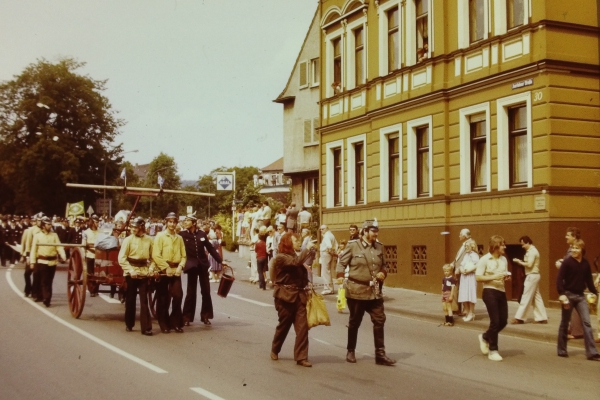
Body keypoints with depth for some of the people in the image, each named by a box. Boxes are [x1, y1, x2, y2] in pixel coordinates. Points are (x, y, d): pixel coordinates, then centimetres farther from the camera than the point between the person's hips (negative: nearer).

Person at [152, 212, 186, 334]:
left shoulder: (179, 238, 11)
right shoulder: (160, 236, -2)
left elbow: (183, 255, 11)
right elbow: (156, 255, -9)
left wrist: (180, 266, -6)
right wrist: (166, 268, -13)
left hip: (176, 271, 3)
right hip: (163, 271, -3)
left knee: (178, 296, -2)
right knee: (163, 299, 2)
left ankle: (176, 322, 10)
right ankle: (164, 324, 12)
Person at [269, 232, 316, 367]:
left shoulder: (295, 256, 18)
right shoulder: (280, 257, -9)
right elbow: (296, 262, -27)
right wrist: (307, 248, -20)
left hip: (299, 295, 6)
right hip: (285, 295, -6)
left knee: (302, 326, -5)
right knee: (284, 325, 7)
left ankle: (301, 357, -4)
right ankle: (275, 350, 30)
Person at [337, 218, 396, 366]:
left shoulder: (379, 247, 7)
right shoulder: (353, 245, -7)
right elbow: (342, 263, -4)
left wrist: (383, 273, -2)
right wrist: (340, 277, -18)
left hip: (375, 291, 4)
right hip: (356, 290, -4)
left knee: (379, 321, -2)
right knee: (354, 322, 9)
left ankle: (380, 354, 4)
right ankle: (351, 352, 26)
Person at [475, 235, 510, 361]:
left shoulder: (504, 259, 11)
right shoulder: (484, 260, -8)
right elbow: (478, 277, -10)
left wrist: (506, 277, -1)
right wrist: (493, 277, -20)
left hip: (501, 292, 7)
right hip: (490, 292, -7)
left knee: (503, 321, 6)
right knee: (495, 321, -6)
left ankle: (485, 337, 32)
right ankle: (493, 351, 7)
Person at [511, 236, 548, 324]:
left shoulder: (532, 251, -16)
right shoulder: (532, 251, 16)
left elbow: (529, 265, -22)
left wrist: (519, 262, -11)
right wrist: (521, 262, 2)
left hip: (532, 276, -10)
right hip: (533, 276, 10)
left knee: (526, 297, -6)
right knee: (536, 297, 11)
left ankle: (519, 318, -3)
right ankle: (542, 318, 12)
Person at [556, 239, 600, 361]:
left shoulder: (586, 264, 5)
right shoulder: (567, 262, -9)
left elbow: (589, 280, 14)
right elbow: (559, 279, -12)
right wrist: (561, 294, -21)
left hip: (580, 296, 4)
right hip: (568, 295, -4)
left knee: (586, 322, -4)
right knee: (564, 323, 7)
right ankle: (561, 350, 18)